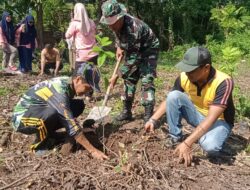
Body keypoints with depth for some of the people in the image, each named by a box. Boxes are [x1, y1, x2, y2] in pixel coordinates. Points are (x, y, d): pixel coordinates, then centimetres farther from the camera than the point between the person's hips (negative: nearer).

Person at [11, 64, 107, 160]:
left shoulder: (68, 83, -6)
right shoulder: (59, 90, -32)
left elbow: (68, 111, 10)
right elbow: (71, 125, -35)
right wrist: (92, 150, -33)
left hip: (42, 112, 8)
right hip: (22, 117, -8)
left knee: (79, 105, -5)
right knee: (53, 113, -39)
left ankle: (47, 132, 6)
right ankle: (39, 146, -11)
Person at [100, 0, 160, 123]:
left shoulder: (134, 28, -39)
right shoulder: (117, 24, -15)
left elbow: (133, 59, -35)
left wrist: (117, 76, -32)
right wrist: (119, 47, -4)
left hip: (148, 50, -7)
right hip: (133, 51, 7)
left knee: (146, 82, -16)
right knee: (129, 80, 6)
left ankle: (148, 116, -10)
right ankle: (126, 112, 15)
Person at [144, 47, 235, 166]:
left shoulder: (223, 82, -31)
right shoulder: (184, 77, -18)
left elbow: (211, 118, -36)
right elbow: (169, 100, -3)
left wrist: (187, 143, -40)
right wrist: (153, 120, -14)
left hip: (218, 120, -4)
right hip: (197, 114, 4)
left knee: (210, 145, -37)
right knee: (173, 96, -21)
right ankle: (175, 136, -6)